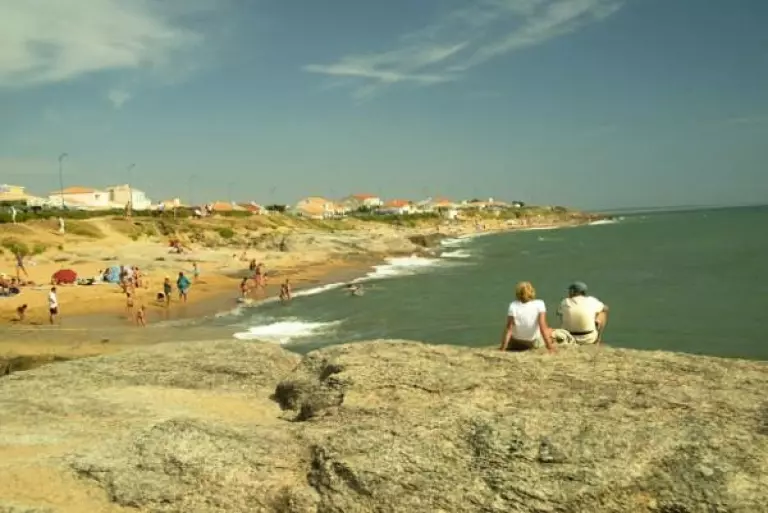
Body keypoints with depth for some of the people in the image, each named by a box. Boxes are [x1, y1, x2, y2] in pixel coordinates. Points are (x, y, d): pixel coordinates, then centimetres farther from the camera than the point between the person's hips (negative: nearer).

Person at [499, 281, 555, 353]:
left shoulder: (513, 306, -15)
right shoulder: (539, 304, -16)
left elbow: (509, 328, -18)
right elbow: (543, 326, -22)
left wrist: (503, 348, -17)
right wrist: (549, 346, -20)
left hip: (516, 344, 2)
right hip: (534, 343, -1)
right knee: (549, 330, 28)